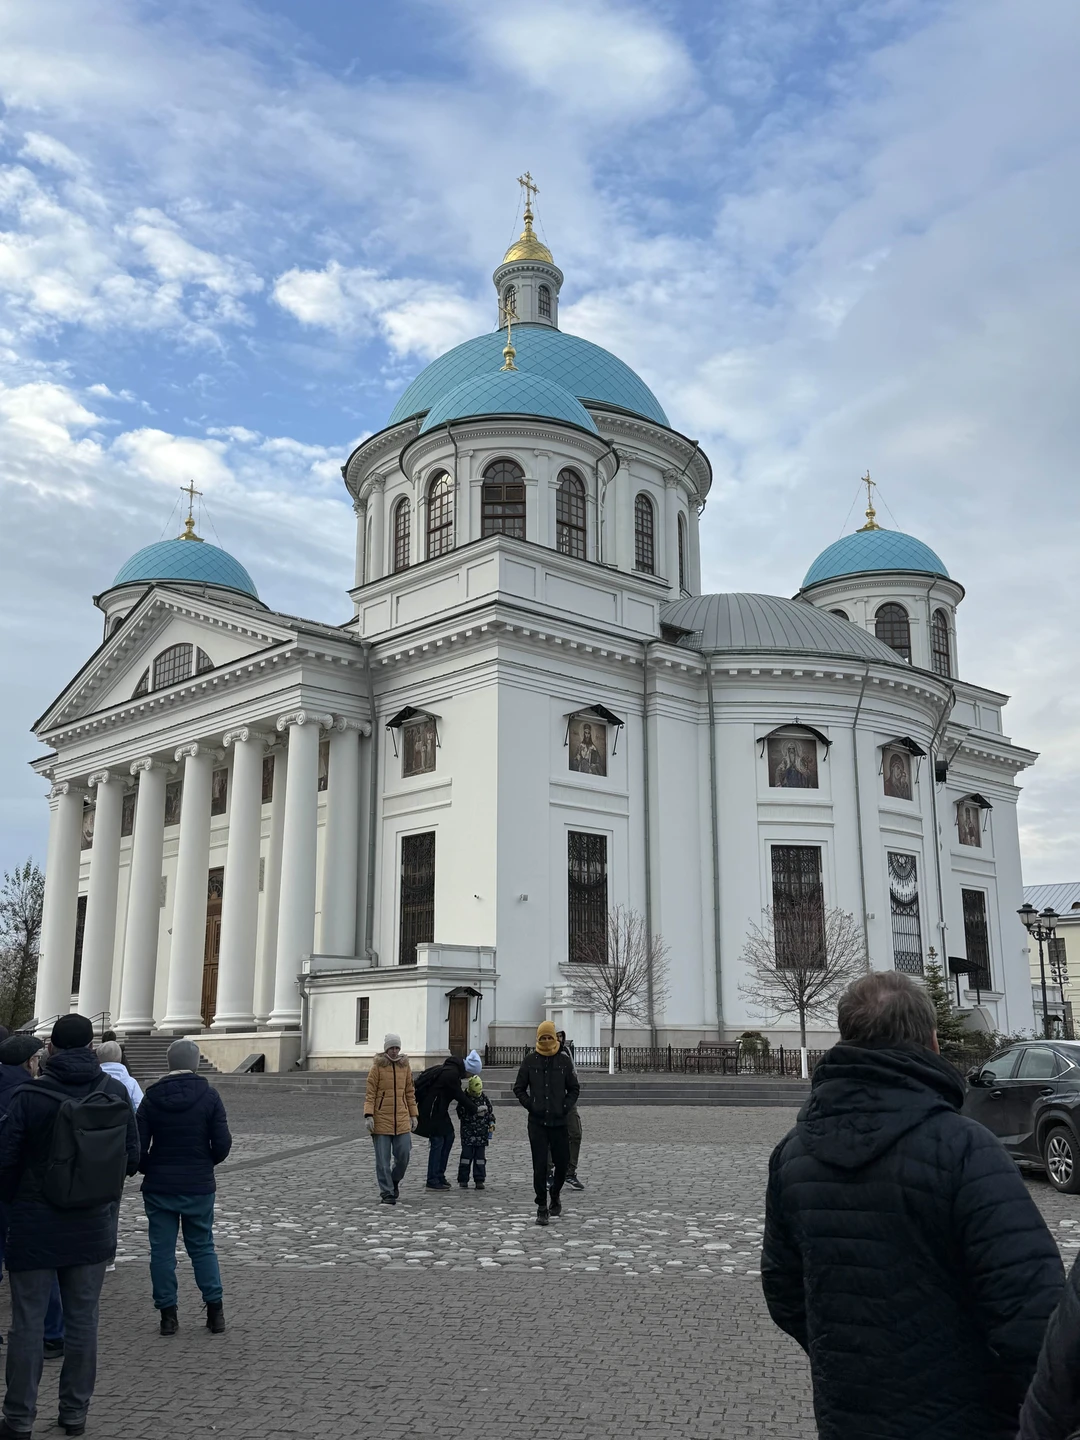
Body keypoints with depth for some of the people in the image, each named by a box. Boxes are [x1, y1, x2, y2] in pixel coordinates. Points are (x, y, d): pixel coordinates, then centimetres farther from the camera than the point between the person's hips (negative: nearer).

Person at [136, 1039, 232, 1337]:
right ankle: (215, 1312, 12)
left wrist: (149, 1170, 12)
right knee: (203, 1247, 12)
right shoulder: (208, 1095, -7)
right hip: (199, 1187, 0)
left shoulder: (151, 1097, -5)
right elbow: (222, 1143, -9)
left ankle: (168, 1315, 11)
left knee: (162, 1250, 9)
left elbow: (138, 1146, -6)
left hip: (159, 1187, 0)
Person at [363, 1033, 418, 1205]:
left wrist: (413, 1115, 12)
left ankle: (394, 1181, 27)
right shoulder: (377, 1066, -2)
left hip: (402, 1119, 3)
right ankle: (387, 1193, 10)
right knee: (383, 1160, 0)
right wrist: (368, 1115, -13)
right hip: (381, 1119, -3)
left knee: (403, 1155, 0)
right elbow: (370, 1093, -4)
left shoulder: (405, 1065, 9)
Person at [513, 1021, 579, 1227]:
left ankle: (555, 1196, 34)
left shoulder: (564, 1060, 1)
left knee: (562, 1162, 8)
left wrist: (565, 1107, -5)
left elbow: (574, 1089, 8)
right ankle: (542, 1207, 5)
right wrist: (530, 1105, -4)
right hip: (537, 1122, -1)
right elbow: (519, 1088, 8)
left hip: (559, 1121, 1)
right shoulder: (530, 1060, 0)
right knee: (539, 1165, -3)